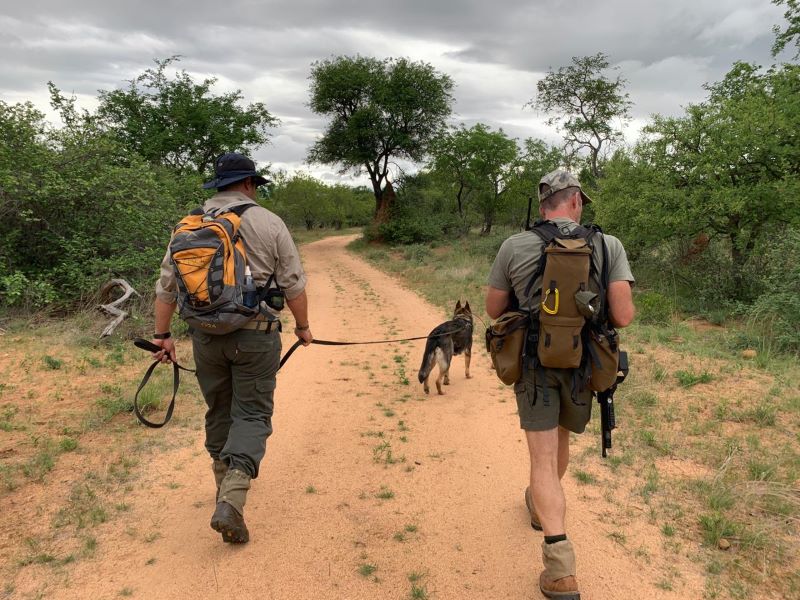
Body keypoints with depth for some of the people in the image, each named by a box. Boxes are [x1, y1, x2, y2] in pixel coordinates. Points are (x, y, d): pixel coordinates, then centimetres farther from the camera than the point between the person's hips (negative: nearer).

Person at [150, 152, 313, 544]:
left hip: (206, 336, 4)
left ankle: (226, 492, 33)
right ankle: (231, 503, -11)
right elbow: (293, 284, -3)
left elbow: (166, 285, 7)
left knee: (218, 412, 19)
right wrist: (303, 326, 10)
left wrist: (162, 335, 15)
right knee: (252, 414, 3)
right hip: (254, 335, -3)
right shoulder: (268, 223, -4)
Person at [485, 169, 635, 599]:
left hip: (534, 362, -1)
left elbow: (494, 310, 2)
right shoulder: (608, 245, -8)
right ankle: (540, 505, 50)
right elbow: (623, 317, -13)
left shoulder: (514, 247, -7)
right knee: (559, 438, 26)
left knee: (543, 458, 0)